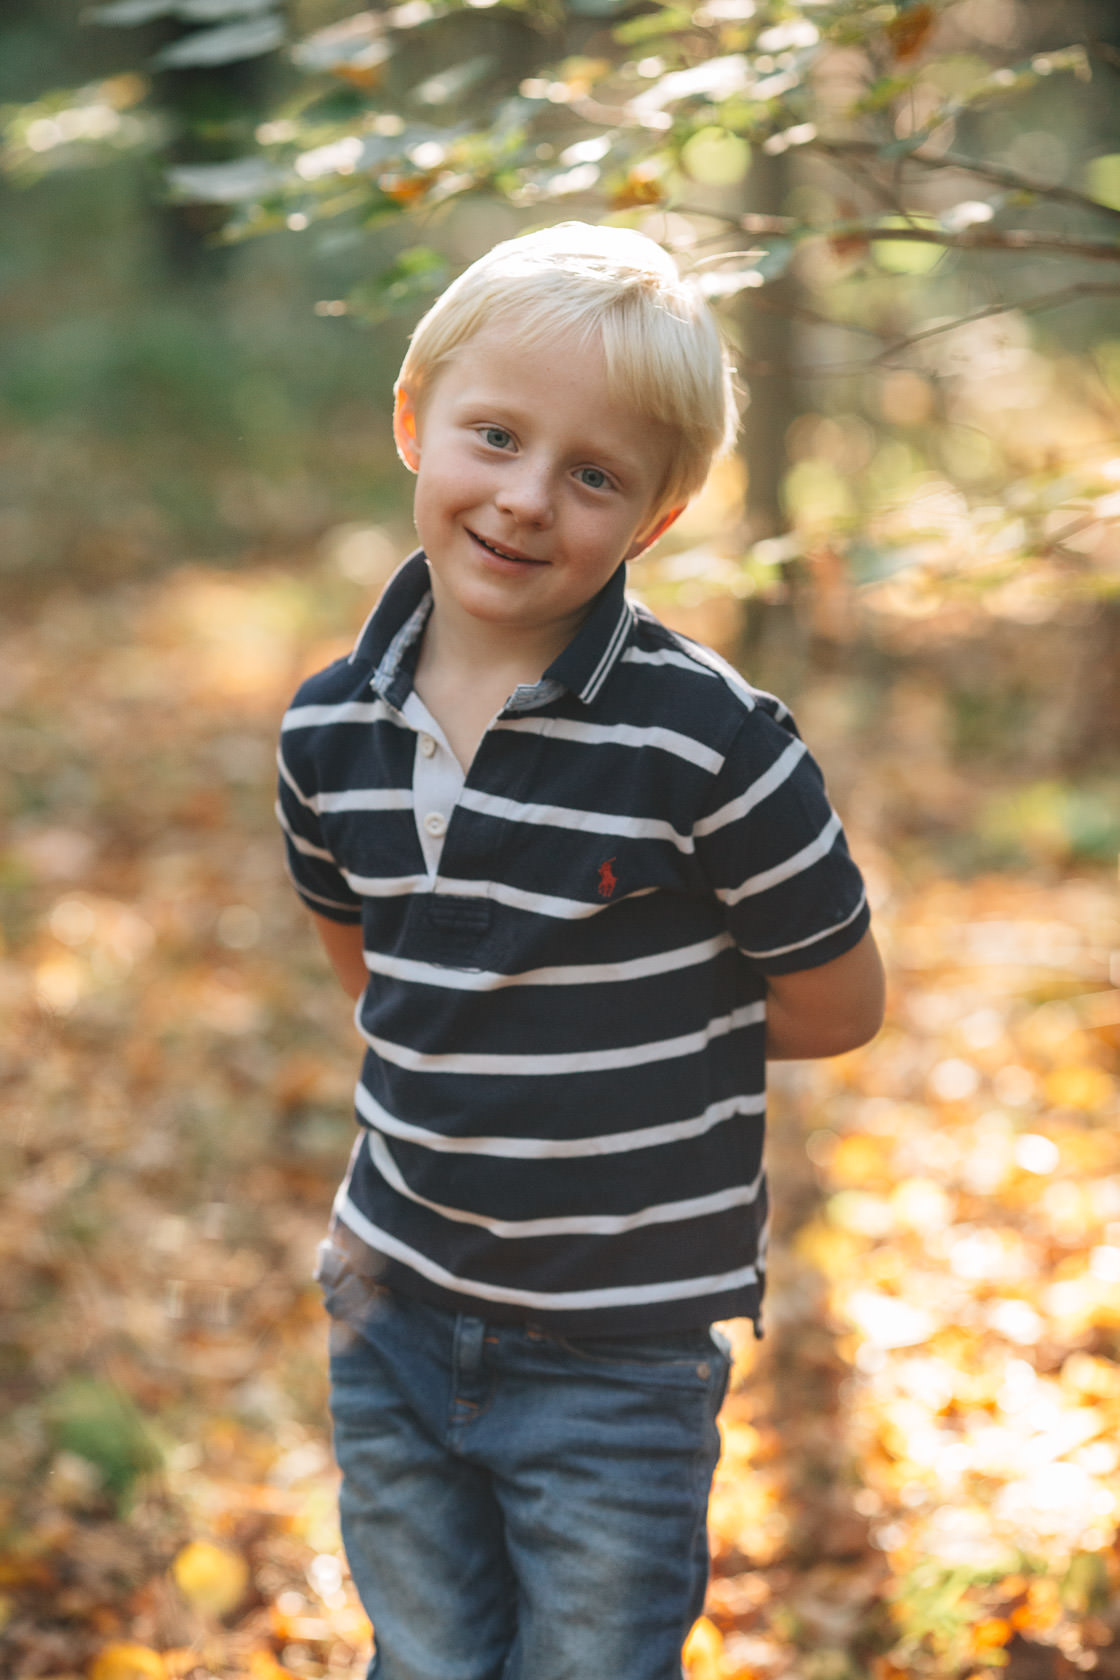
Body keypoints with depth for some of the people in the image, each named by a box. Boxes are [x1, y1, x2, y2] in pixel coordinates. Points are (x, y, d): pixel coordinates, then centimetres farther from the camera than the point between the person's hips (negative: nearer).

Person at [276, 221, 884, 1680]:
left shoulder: (705, 741, -20)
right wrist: (514, 1046, 2)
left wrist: (628, 1027, -4)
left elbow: (837, 1003, -9)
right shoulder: (331, 732, -4)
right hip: (396, 1310, 5)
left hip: (620, 1350, -4)